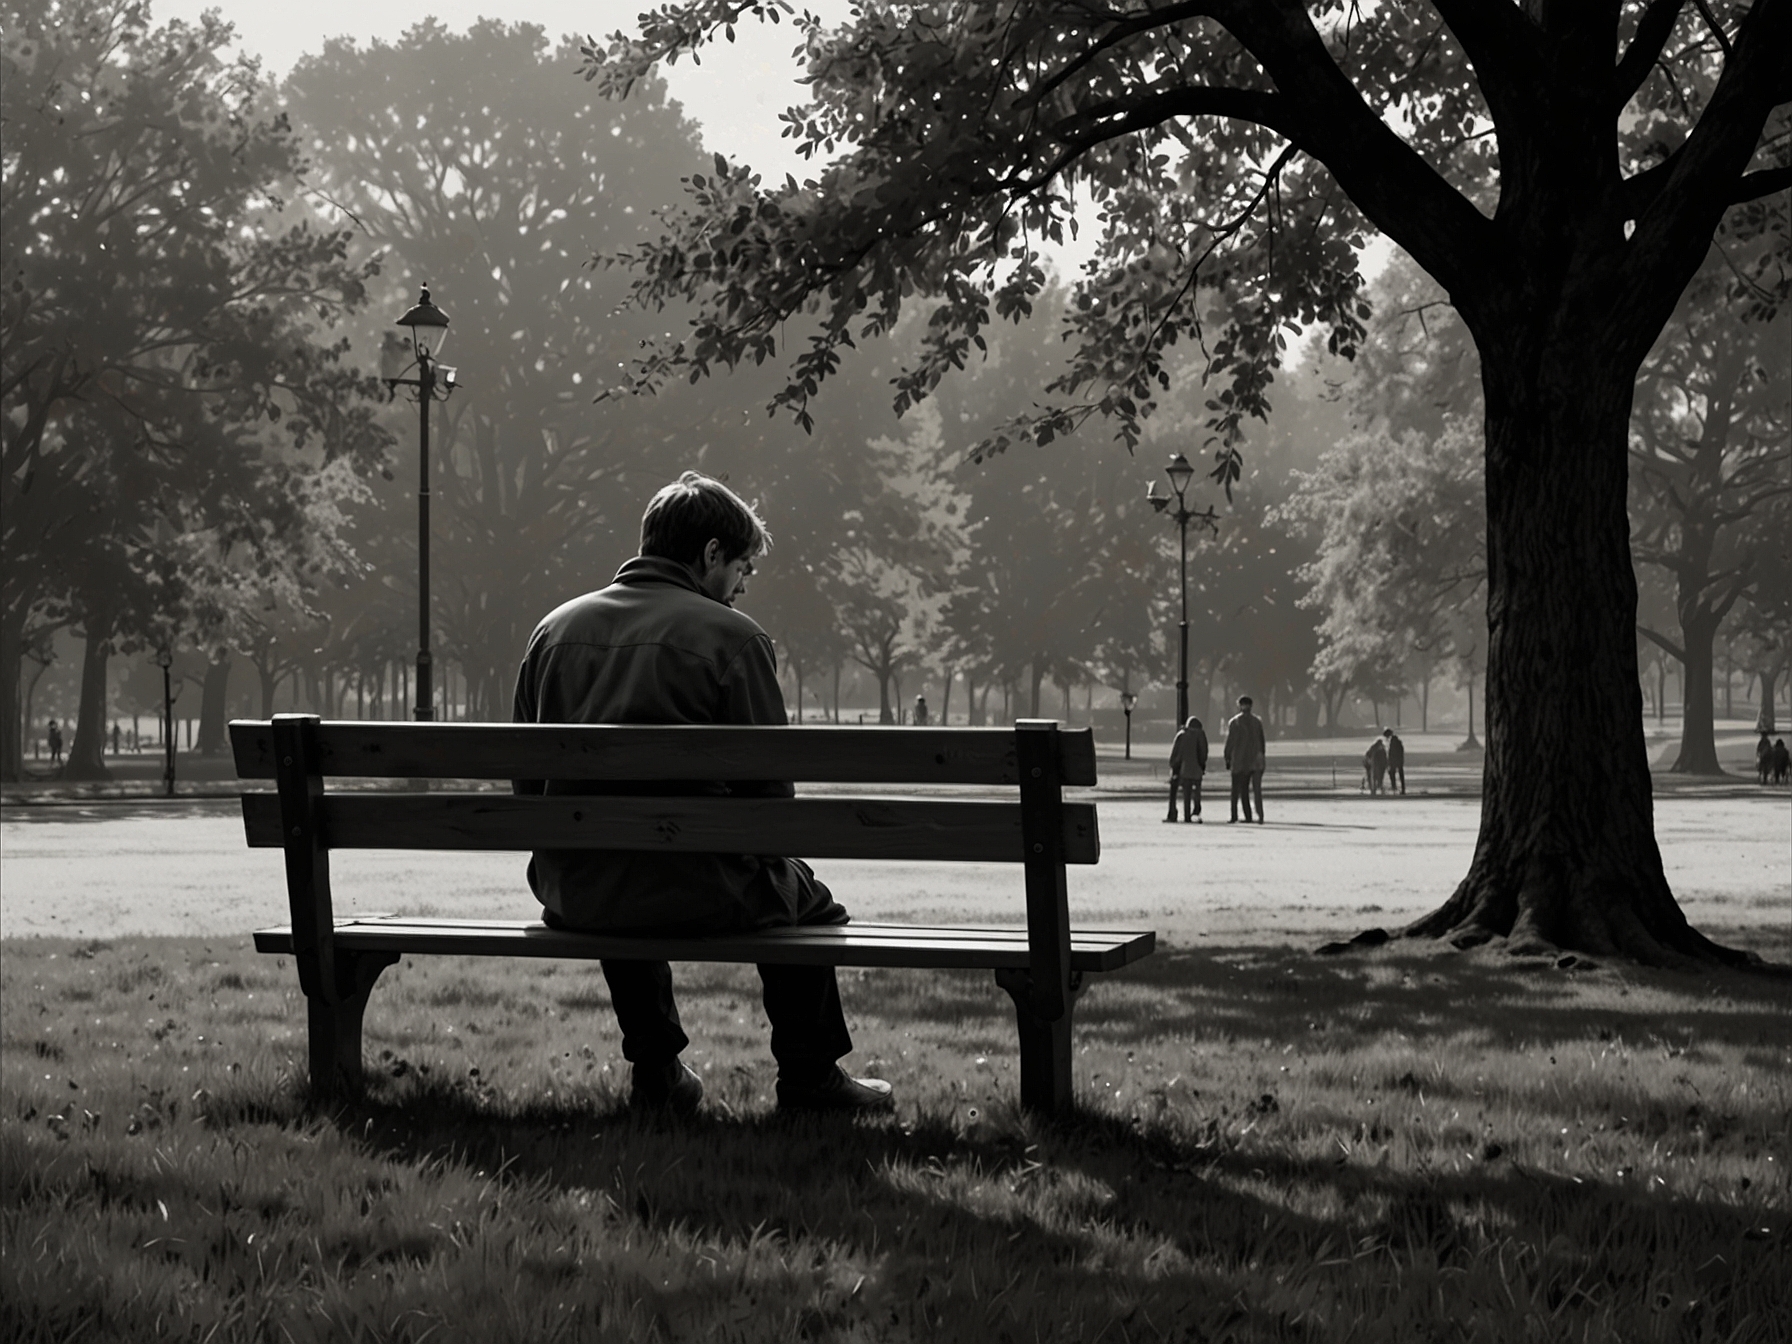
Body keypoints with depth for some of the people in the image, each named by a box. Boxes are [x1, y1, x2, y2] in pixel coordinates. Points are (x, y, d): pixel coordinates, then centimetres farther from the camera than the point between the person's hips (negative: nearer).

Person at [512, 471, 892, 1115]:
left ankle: (656, 1073, 43)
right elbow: (769, 789, -7)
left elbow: (527, 782, 13)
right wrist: (750, 864, 12)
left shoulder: (554, 628, 8)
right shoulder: (732, 636, -7)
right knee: (803, 898, 27)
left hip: (571, 898, 5)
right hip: (693, 891, -5)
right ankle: (808, 1076, 30)